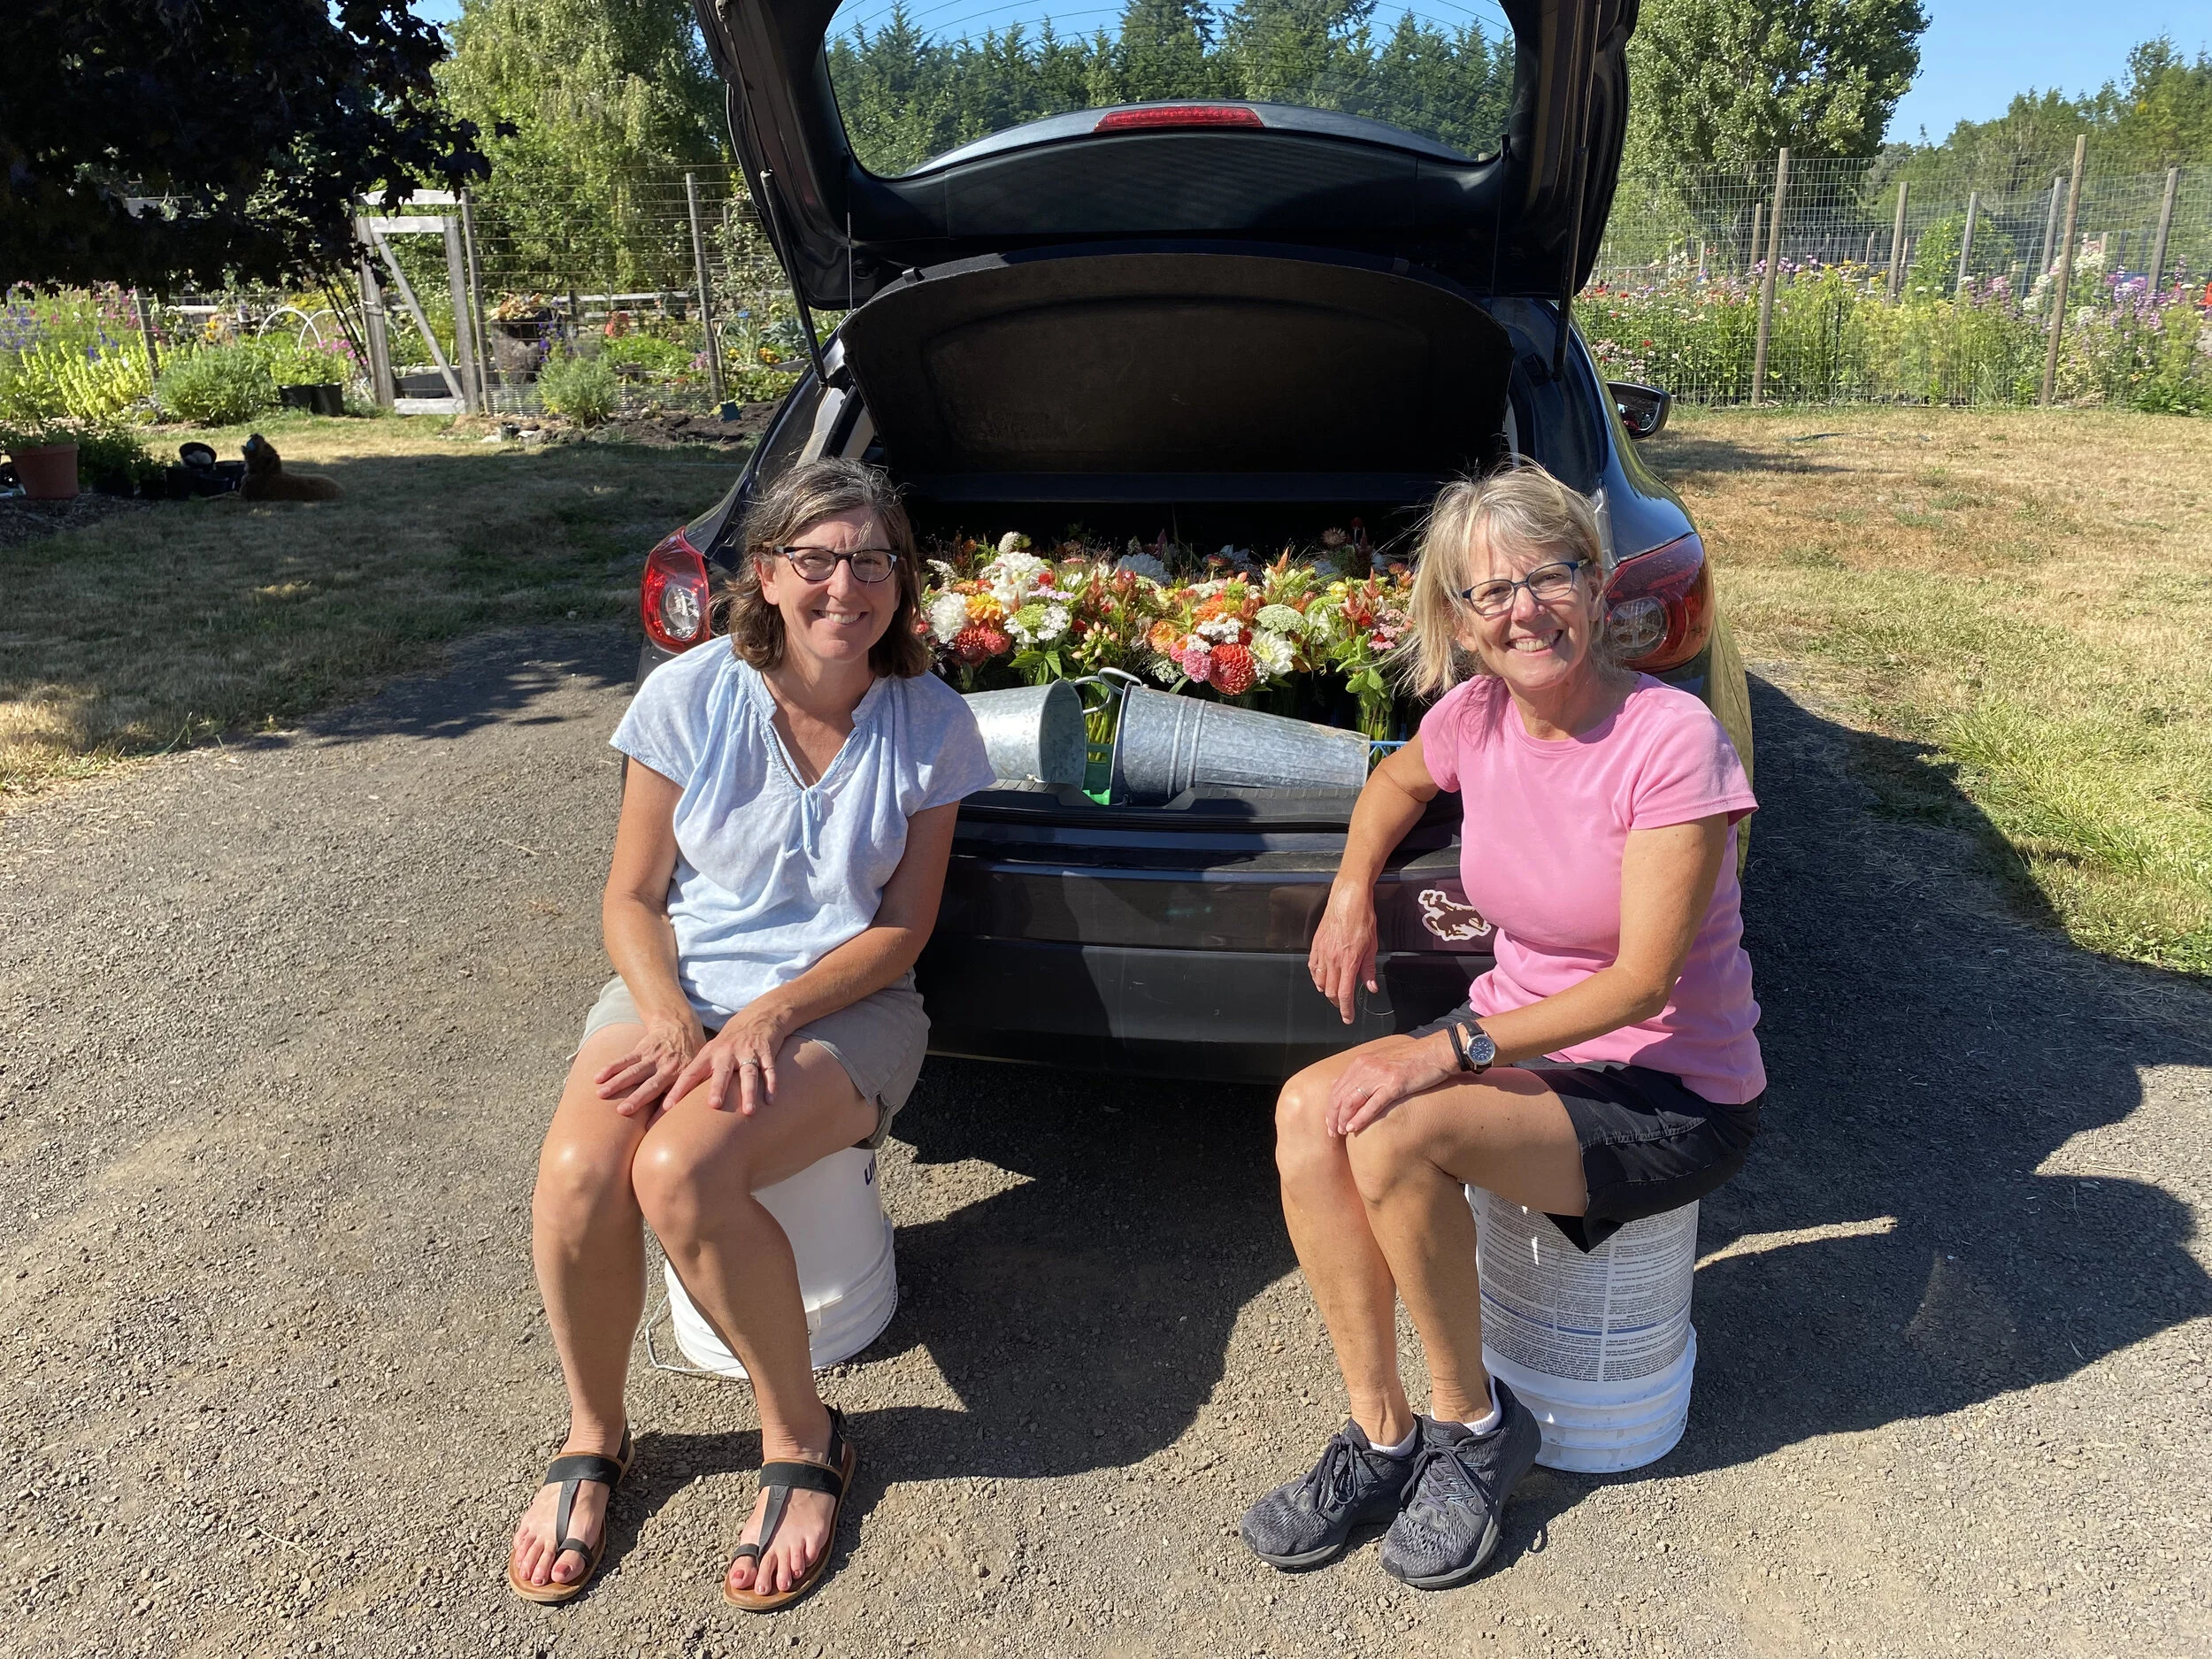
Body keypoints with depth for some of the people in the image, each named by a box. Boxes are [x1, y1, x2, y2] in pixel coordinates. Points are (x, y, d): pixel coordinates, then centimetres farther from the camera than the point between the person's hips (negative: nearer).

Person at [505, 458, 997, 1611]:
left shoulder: (930, 724, -6)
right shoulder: (691, 696, -4)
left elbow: (900, 931, -4)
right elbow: (632, 900, 0)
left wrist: (766, 1019, -18)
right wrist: (672, 1022, -18)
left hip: (841, 1003, -2)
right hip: (677, 987, 2)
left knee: (680, 1169, -30)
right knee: (577, 1175, -26)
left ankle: (803, 1438, -5)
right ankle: (592, 1437, 4)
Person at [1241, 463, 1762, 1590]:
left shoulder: (1671, 739, -21)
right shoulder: (1476, 713, -2)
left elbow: (1642, 980, -22)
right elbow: (1396, 783, 22)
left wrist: (1447, 1051, -28)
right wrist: (1352, 888, 4)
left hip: (1675, 1095, -6)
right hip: (1524, 1045, 6)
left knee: (1393, 1128, -30)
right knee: (1308, 1108, -21)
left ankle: (1474, 1426, -4)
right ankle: (1382, 1435, -6)